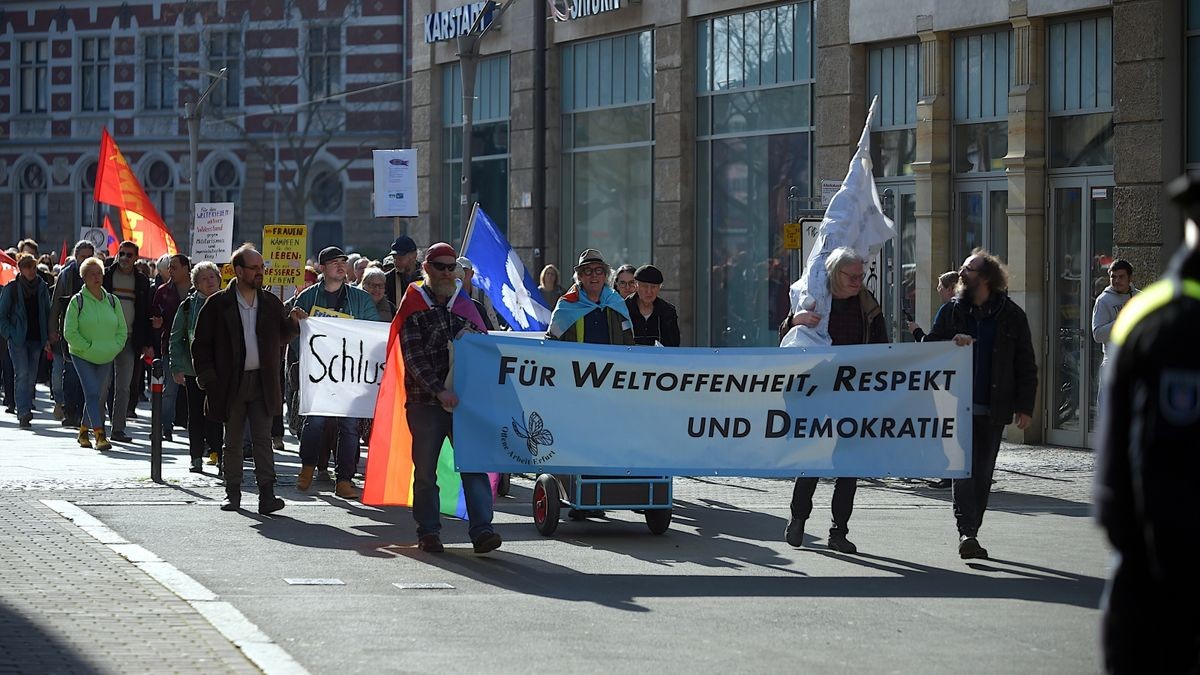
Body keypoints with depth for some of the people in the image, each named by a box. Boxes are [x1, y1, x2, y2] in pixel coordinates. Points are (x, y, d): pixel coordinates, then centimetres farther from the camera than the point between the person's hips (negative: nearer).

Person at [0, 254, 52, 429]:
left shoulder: (42, 288, 7)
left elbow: (47, 314, 15)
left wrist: (47, 337, 6)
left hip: (37, 340, 4)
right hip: (18, 340, -4)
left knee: (31, 377, 6)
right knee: (22, 374, -14)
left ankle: (25, 411, 17)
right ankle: (23, 413, -18)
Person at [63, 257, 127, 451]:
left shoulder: (113, 301, 6)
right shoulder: (77, 301, -6)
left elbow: (122, 331, 12)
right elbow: (70, 332, -8)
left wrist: (114, 348, -2)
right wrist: (88, 348, -13)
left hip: (106, 359, 4)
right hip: (82, 356, -4)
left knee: (101, 397, 9)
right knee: (92, 393, -16)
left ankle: (84, 431, 28)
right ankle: (99, 435, -21)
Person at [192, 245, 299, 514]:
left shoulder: (271, 303, 8)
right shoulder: (217, 304, -1)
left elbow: (282, 337, 15)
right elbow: (201, 345, 0)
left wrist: (295, 323, -6)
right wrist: (209, 380, -7)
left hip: (262, 382, 1)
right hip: (231, 384, -1)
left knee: (263, 439, -4)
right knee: (232, 441, 8)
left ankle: (267, 494, -9)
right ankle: (232, 493, 16)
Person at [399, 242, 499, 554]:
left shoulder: (466, 306, 14)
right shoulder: (414, 309, 2)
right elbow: (413, 358, -8)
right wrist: (439, 390, -19)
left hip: (465, 399, 2)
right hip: (425, 402, -2)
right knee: (425, 471, 4)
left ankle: (481, 530, -12)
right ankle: (428, 532, 14)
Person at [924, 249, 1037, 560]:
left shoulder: (1011, 315, 6)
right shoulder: (951, 311, 9)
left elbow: (1025, 365, 6)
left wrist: (1024, 406, -1)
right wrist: (951, 343, -13)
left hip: (993, 409, 1)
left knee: (982, 474, 6)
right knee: (964, 469, -12)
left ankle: (970, 534, 15)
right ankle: (967, 532, -19)